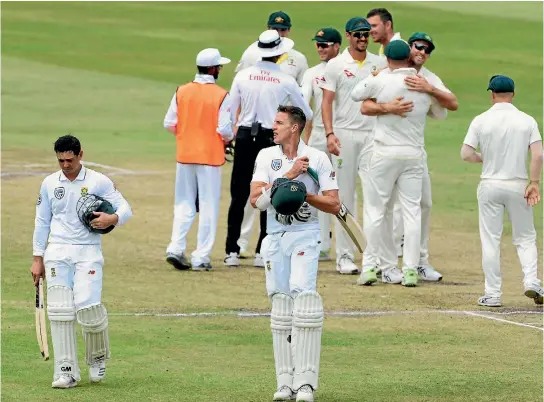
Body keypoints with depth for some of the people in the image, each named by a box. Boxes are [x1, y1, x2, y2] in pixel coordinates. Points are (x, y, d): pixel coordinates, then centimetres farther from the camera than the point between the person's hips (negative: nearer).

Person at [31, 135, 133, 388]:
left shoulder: (99, 182, 1)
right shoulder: (49, 184, 10)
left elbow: (125, 208, 1)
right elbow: (42, 223, 14)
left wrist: (113, 219, -23)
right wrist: (37, 259, 10)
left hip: (88, 253, -3)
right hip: (57, 252, 3)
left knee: (88, 307, -16)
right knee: (59, 311, -7)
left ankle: (98, 357, 12)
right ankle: (66, 370, -3)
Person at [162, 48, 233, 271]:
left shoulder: (182, 91, 0)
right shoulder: (221, 95, -11)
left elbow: (169, 123, 0)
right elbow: (224, 128, -15)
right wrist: (229, 139, 7)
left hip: (184, 154, 4)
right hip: (210, 156, -4)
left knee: (184, 204, 13)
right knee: (208, 206, 4)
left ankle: (176, 248, -2)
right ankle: (201, 257, 2)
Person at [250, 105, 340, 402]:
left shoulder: (318, 158, -1)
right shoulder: (266, 157, 7)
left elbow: (334, 205, -1)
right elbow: (255, 199, -6)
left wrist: (306, 195, -17)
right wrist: (287, 176, -13)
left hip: (305, 235, -3)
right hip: (275, 236, 3)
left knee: (303, 295, -19)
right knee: (280, 304, 3)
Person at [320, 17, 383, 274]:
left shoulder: (378, 64, 9)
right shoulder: (336, 65, 1)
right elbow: (327, 102, -2)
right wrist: (329, 134, -15)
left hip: (372, 134, 2)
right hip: (344, 134, -2)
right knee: (345, 196, 0)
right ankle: (345, 256, 3)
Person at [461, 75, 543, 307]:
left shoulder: (481, 121, -5)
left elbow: (466, 154, -9)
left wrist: (485, 158, 9)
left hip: (490, 186, -1)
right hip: (518, 187, 1)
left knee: (490, 240, 4)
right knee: (525, 237, 13)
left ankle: (493, 294, 3)